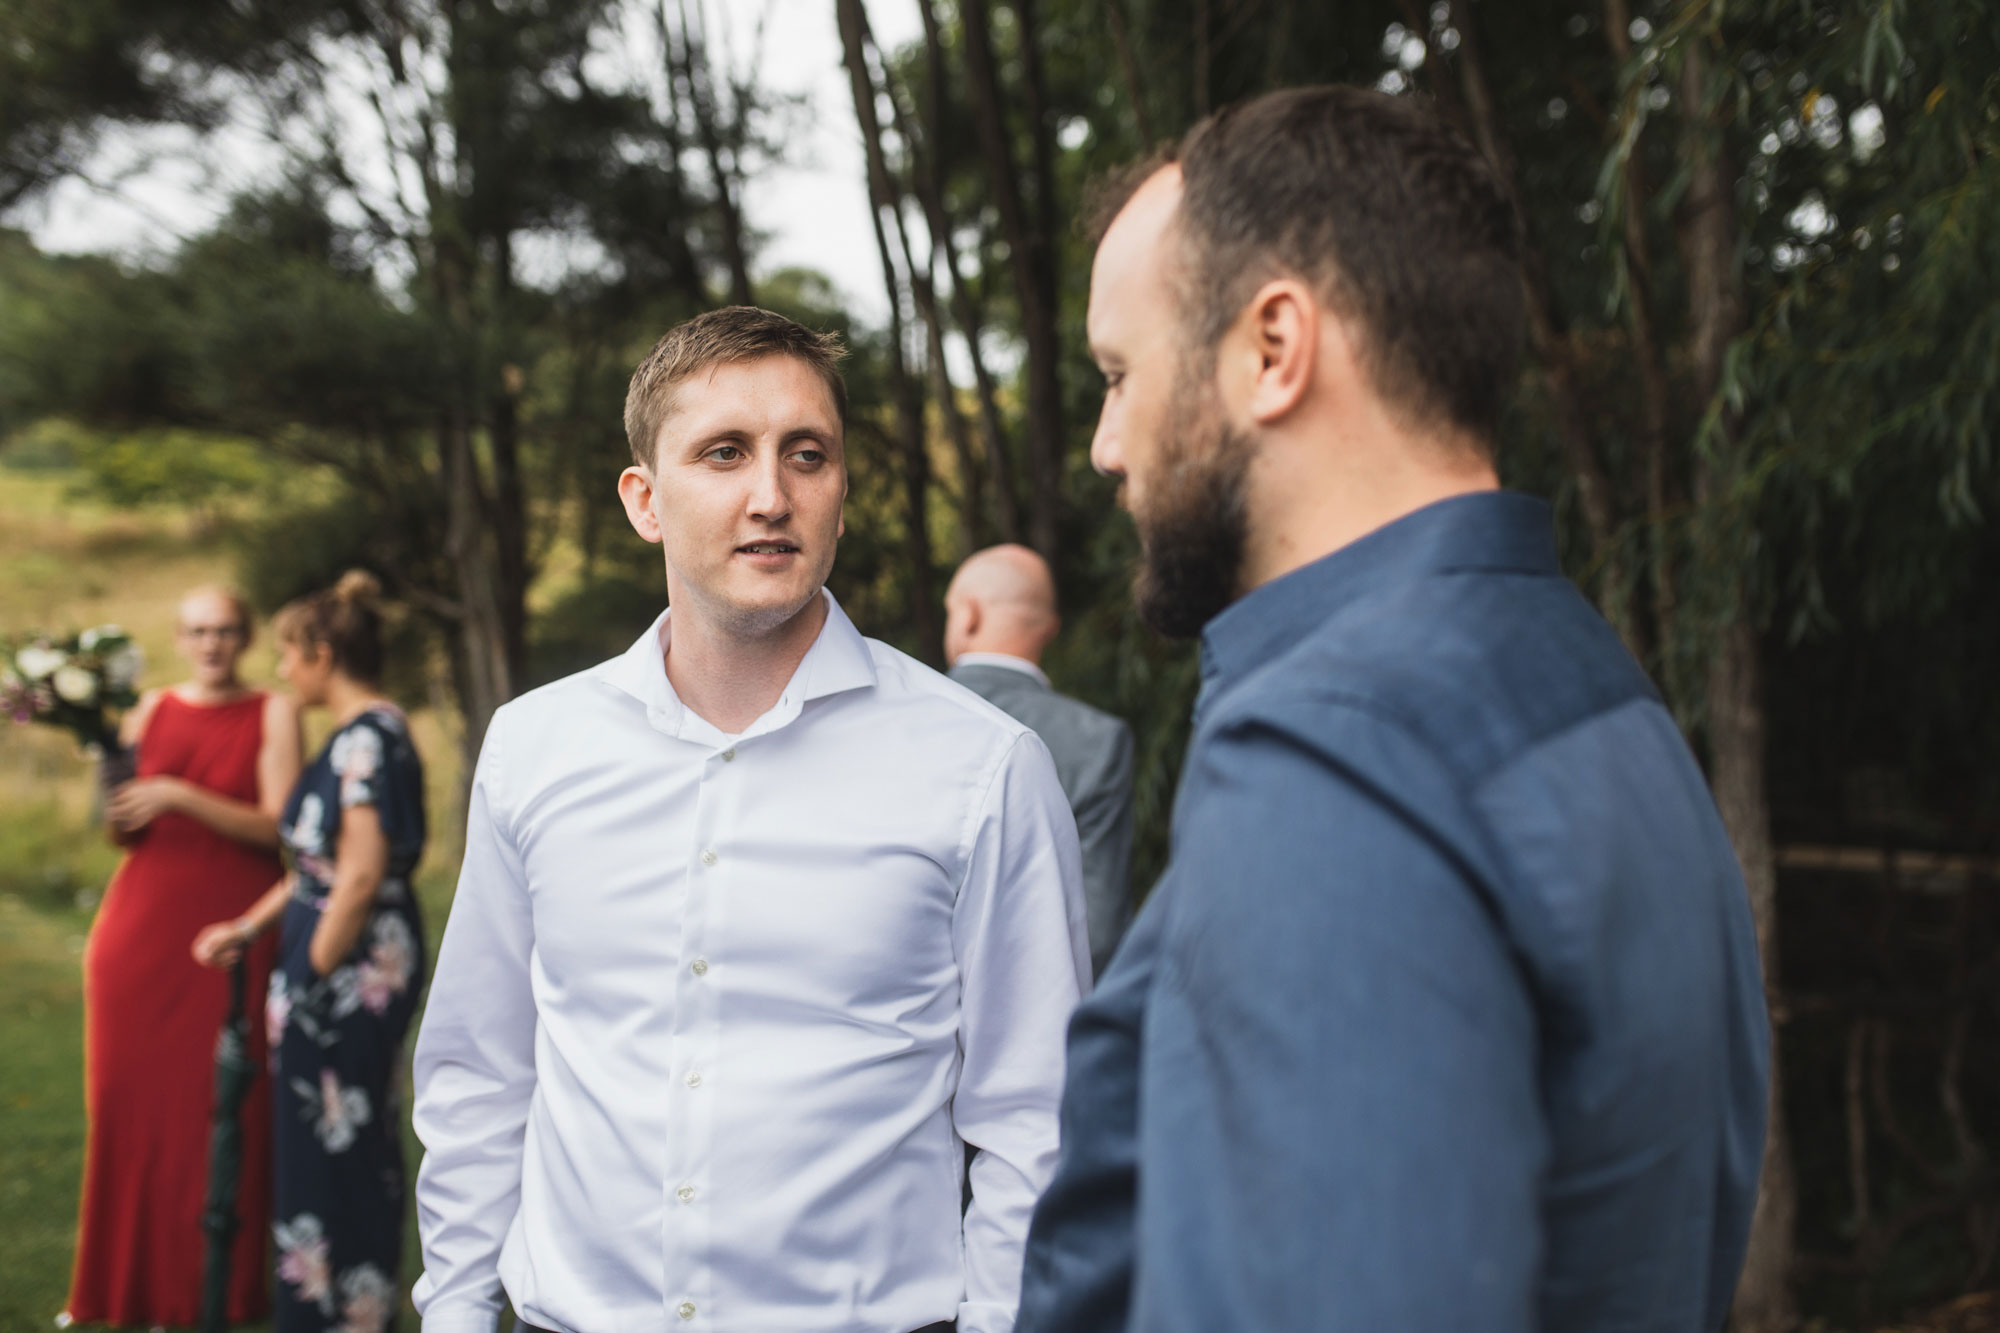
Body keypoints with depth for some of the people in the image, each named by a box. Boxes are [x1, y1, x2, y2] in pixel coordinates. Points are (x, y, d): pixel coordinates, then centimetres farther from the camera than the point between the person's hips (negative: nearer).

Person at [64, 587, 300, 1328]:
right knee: (126, 1097, 4)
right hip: (142, 928, 4)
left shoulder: (272, 714, 0)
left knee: (218, 1109, -3)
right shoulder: (152, 710, 11)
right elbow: (119, 831, 10)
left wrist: (180, 796, -17)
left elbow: (277, 828, -9)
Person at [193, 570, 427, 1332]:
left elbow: (361, 875, -22)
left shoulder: (366, 738, -17)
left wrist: (314, 974, -15)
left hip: (356, 974, -10)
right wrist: (248, 928, 20)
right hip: (360, 974, 10)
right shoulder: (364, 734, 13)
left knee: (334, 1148, -1)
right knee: (356, 1147, 16)